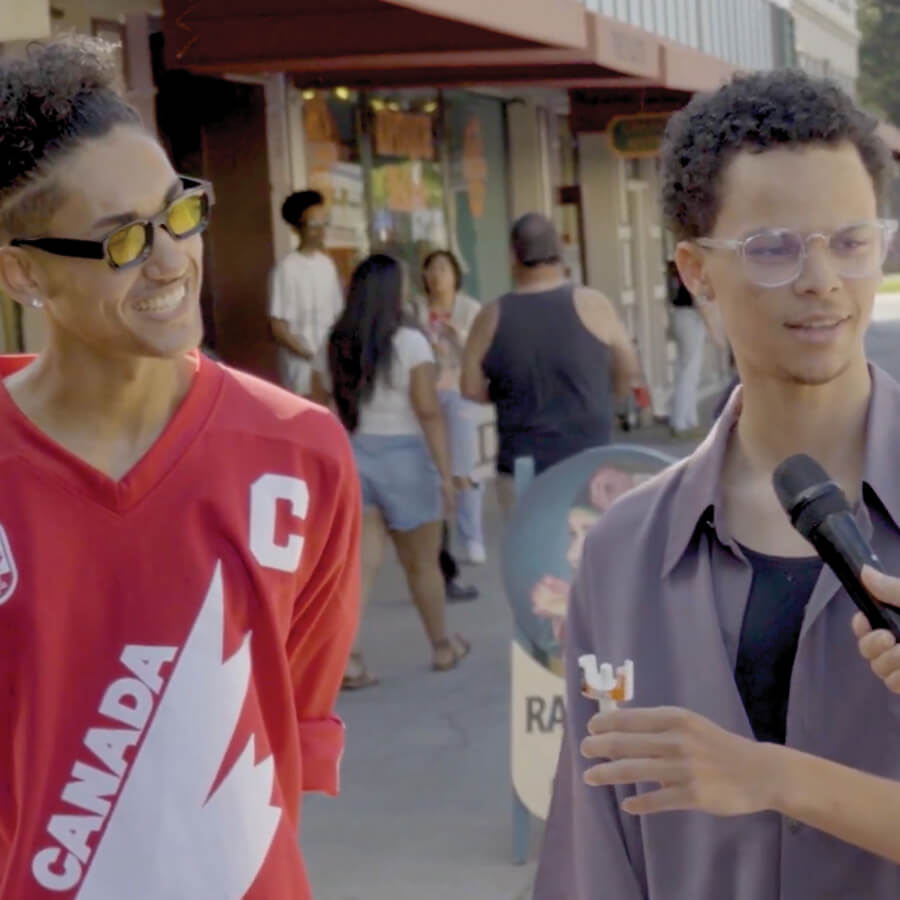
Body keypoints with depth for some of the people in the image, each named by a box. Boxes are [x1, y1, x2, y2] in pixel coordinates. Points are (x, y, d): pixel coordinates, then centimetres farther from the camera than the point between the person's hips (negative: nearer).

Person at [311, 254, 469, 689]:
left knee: (361, 561, 2)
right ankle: (442, 646, 31)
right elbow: (429, 413, -14)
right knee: (421, 562, 13)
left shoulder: (333, 347, 4)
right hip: (403, 457, -3)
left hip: (350, 457, 4)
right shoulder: (409, 342, -10)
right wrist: (445, 471, -11)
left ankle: (346, 655, -13)